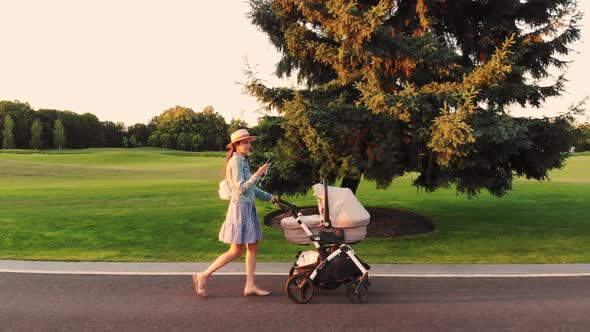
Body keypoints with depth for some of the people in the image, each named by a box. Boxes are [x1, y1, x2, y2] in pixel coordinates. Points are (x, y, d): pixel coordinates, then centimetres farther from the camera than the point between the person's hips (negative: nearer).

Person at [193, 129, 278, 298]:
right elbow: (241, 188, -19)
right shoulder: (235, 161, -14)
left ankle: (250, 285, 14)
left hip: (248, 207, 9)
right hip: (240, 207, -9)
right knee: (236, 251, -4)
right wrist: (258, 174, -20)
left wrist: (268, 196, 18)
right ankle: (203, 276, 4)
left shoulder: (243, 161, 15)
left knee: (253, 247, 9)